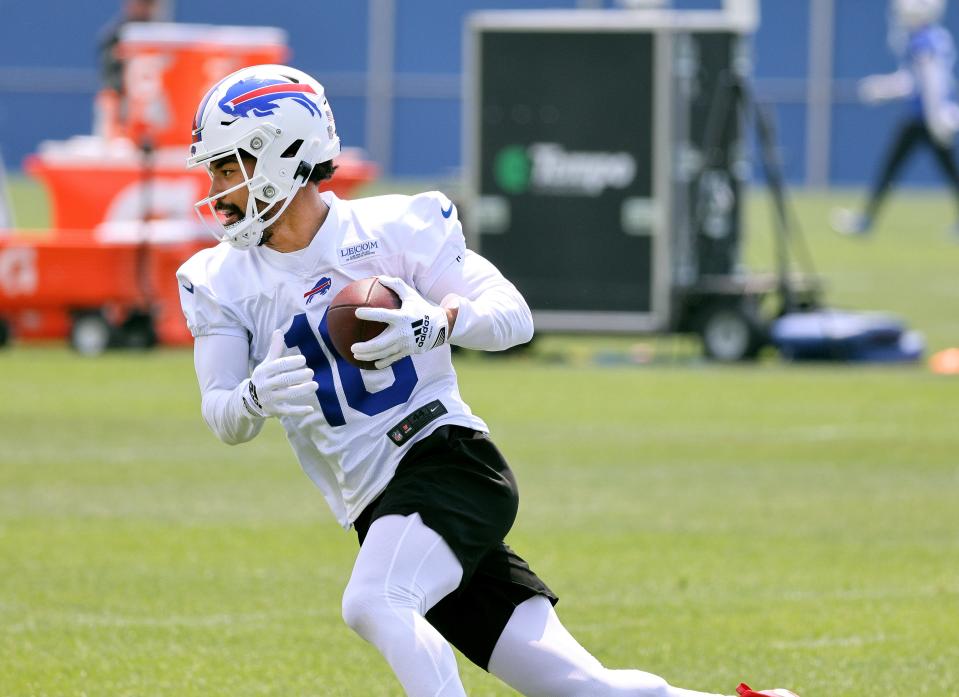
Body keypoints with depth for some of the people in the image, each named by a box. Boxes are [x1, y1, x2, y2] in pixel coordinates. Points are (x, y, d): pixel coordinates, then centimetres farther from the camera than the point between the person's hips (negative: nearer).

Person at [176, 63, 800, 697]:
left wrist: (435, 323, -24)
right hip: (379, 511, 4)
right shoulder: (224, 282, 9)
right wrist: (254, 399, -22)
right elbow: (223, 419, 2)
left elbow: (514, 315, -4)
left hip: (449, 461, -4)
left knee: (373, 603, -33)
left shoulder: (390, 228, -3)